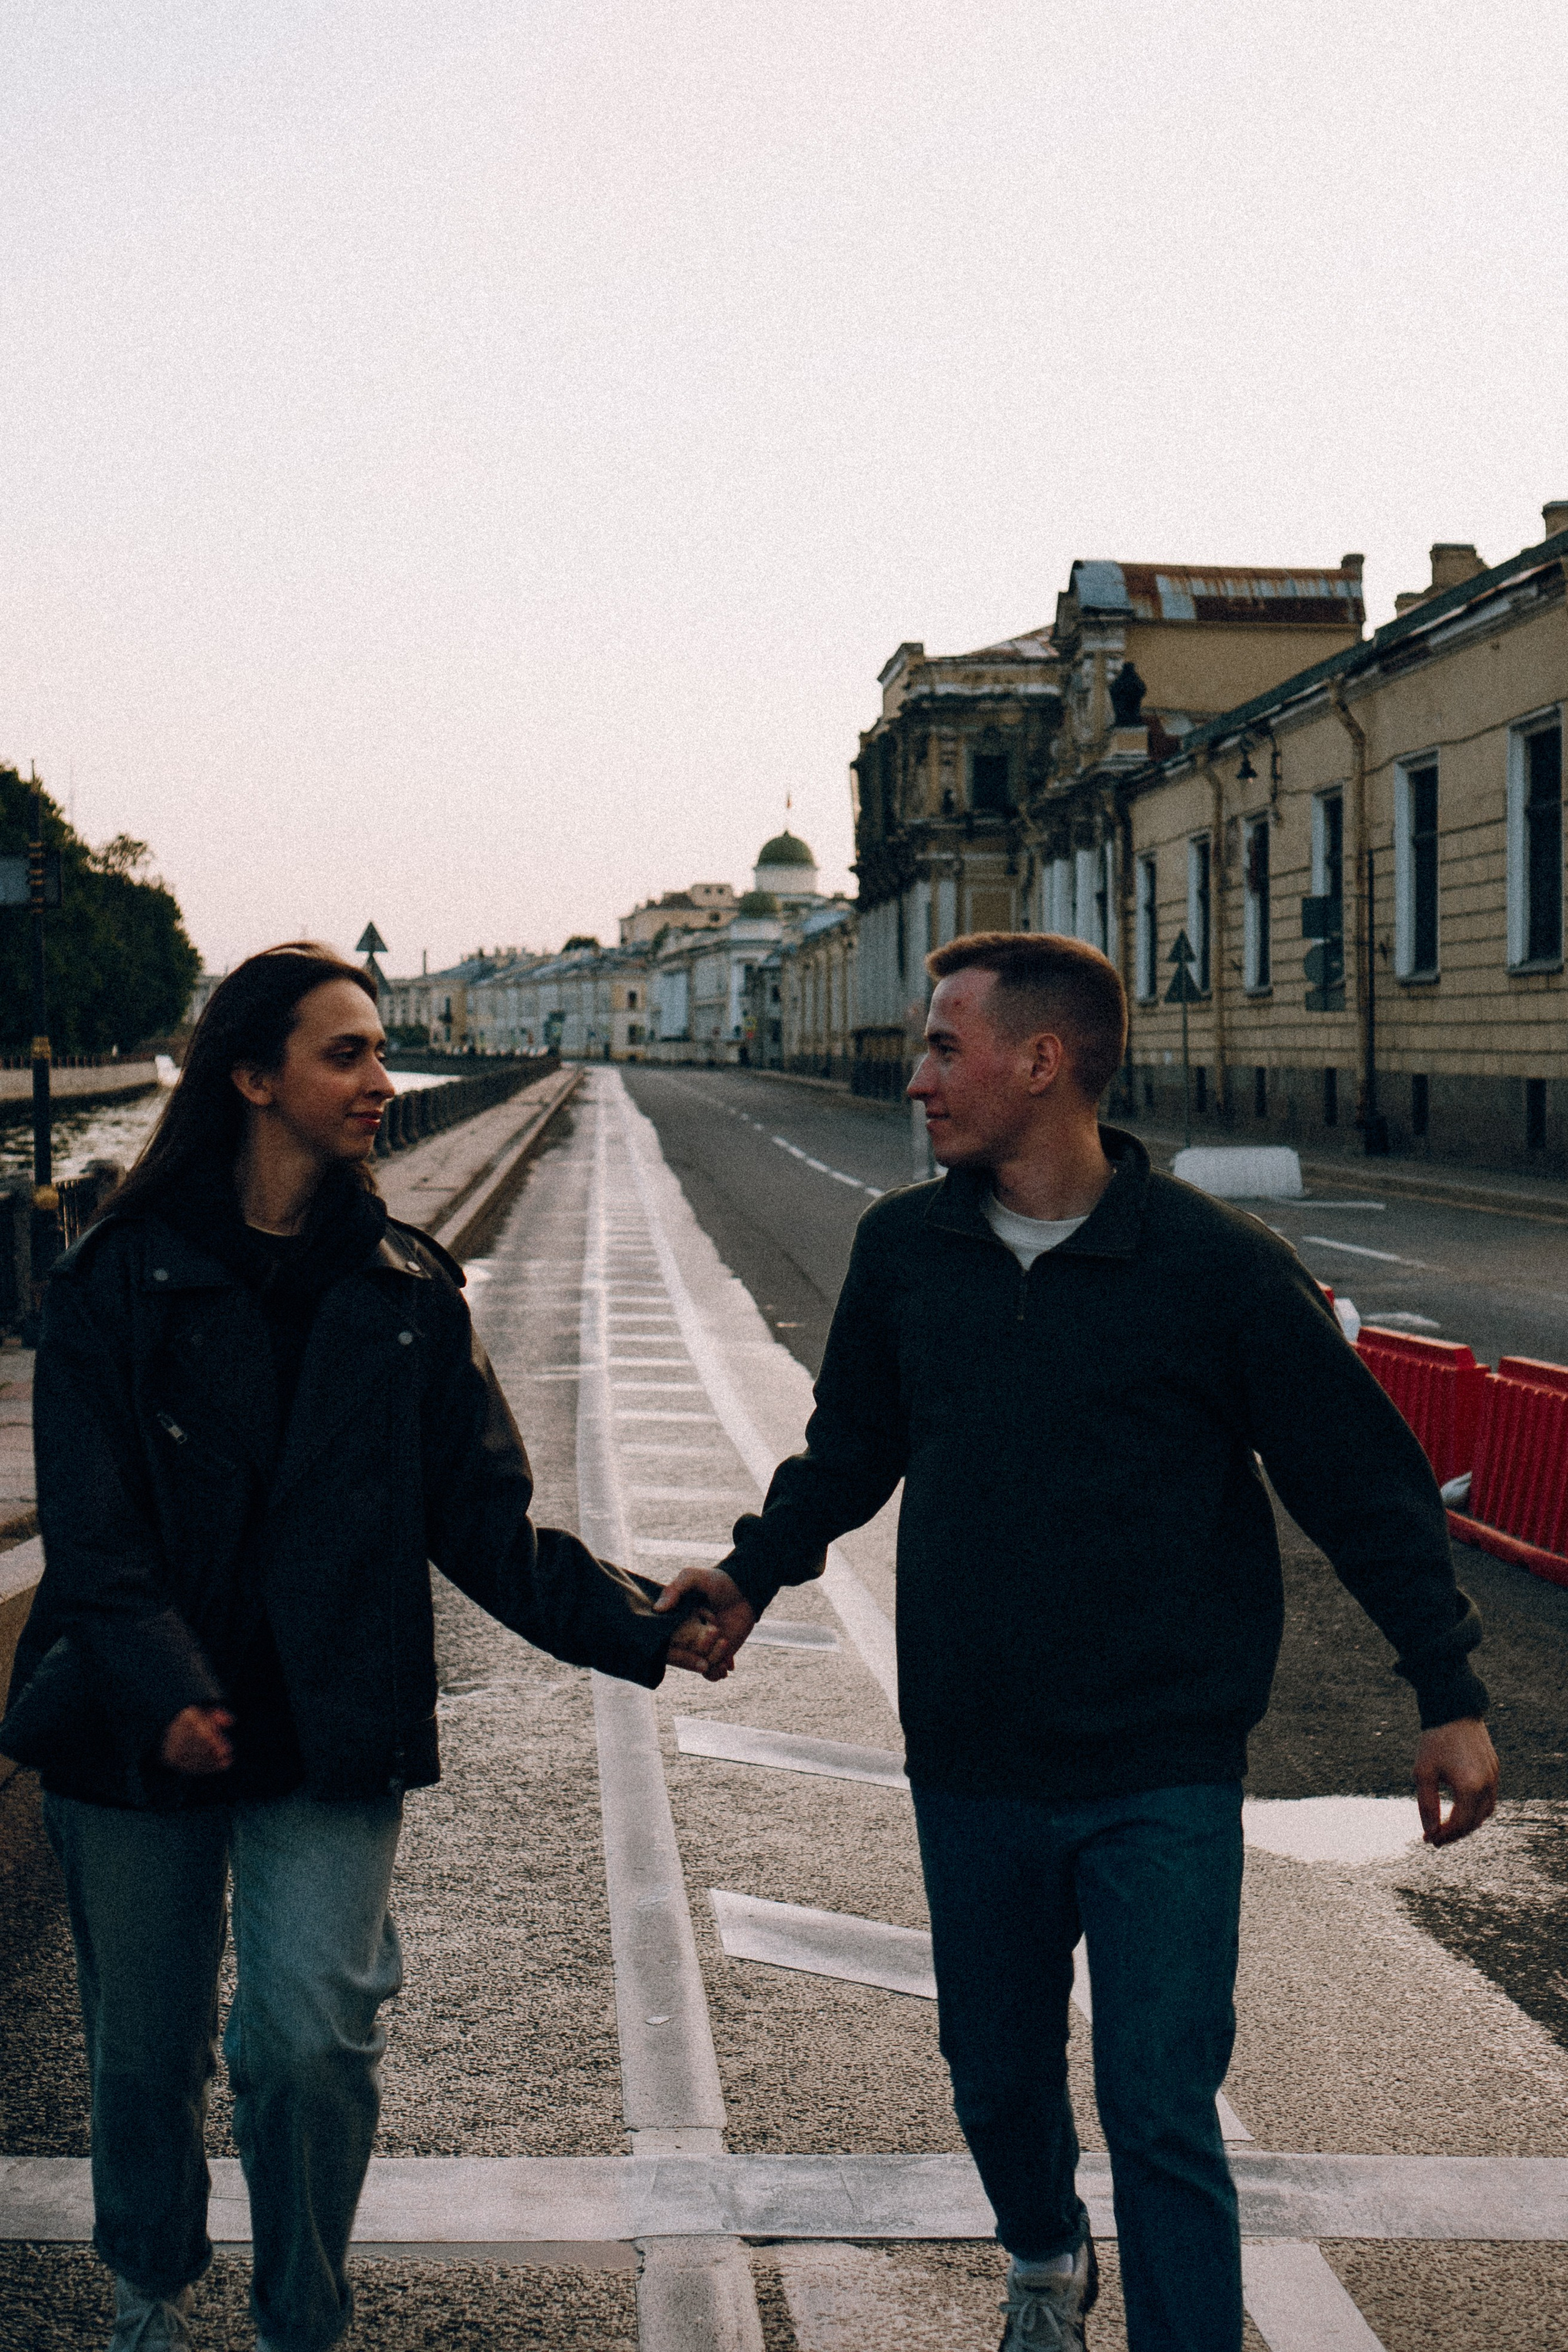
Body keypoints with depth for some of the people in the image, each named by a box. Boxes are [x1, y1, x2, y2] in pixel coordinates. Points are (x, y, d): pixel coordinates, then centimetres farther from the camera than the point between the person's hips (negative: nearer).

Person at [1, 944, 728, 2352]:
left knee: (310, 2038, -14)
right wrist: (160, 1689, -25)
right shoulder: (120, 1282, -2)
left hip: (331, 1736, 1)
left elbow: (482, 1517, 3)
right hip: (141, 1743, 0)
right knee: (143, 2053, 12)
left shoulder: (408, 1293, 6)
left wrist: (628, 1623, -11)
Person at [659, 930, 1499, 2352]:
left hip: (1165, 1775, -4)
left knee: (1162, 2115, -4)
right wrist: (754, 1573, 5)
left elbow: (1362, 1479, -5)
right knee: (996, 2072, 20)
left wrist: (1450, 1694, -6)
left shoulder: (1217, 1264, -12)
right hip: (972, 1767, 4)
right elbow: (850, 1448, 16)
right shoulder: (903, 1249, 1)